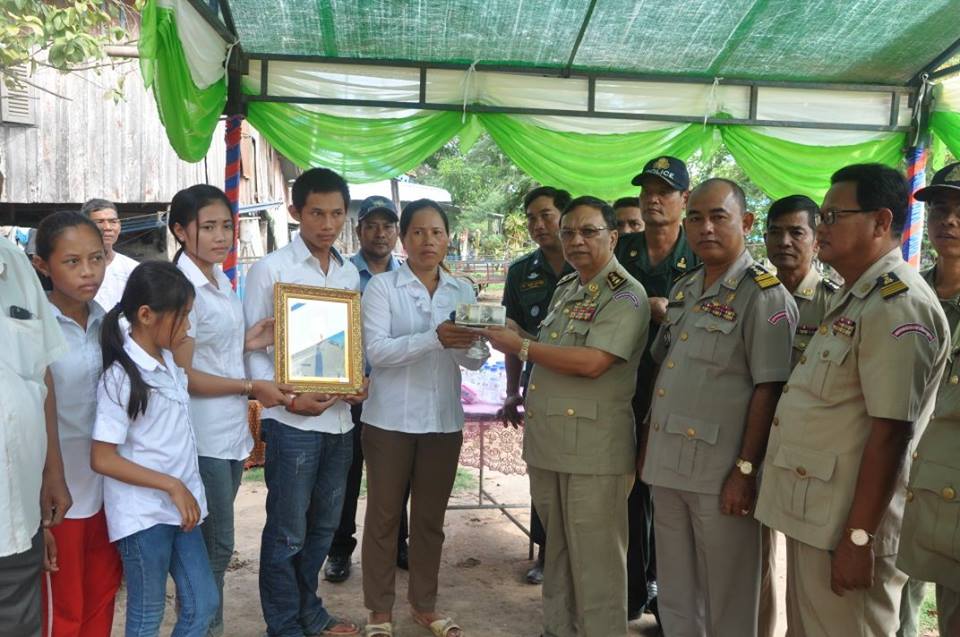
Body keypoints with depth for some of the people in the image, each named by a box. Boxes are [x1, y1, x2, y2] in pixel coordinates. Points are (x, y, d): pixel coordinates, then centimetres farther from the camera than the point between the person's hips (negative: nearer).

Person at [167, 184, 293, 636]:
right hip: (204, 436, -8)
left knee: (213, 542, 17)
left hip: (232, 429, 8)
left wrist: (247, 343, 1)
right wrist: (252, 388, -15)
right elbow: (182, 374, -19)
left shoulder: (220, 279, 9)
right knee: (215, 545, 4)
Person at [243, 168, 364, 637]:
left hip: (339, 418, 6)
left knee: (323, 525, 18)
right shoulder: (270, 269, -6)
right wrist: (286, 397, -18)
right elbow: (251, 347, -7)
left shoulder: (350, 274, 10)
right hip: (292, 421, -6)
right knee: (287, 532, 5)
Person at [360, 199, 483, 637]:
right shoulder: (381, 286, -5)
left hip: (443, 420, 4)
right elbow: (376, 351, -18)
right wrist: (435, 339, -31)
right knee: (384, 516, 8)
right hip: (390, 420, -3)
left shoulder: (463, 292, 6)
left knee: (430, 517, 14)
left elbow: (474, 362, 2)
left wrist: (469, 345, -23)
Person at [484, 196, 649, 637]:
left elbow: (591, 362, -23)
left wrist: (520, 346, -16)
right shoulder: (565, 288, 15)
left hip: (594, 449, -8)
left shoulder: (626, 295, -12)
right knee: (557, 550, 20)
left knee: (595, 561, 3)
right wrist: (519, 338, 3)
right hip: (547, 441, 8)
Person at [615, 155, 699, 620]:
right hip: (625, 389, 3)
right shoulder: (620, 250, 6)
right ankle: (633, 587, 23)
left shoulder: (699, 259, -3)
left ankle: (661, 587, 26)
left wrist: (664, 311, -19)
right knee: (629, 489, 9)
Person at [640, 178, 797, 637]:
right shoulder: (683, 291, 12)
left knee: (728, 598, 8)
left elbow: (769, 389, -15)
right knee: (675, 591, 18)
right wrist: (647, 443, 15)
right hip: (668, 465, 7)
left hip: (721, 473, -7)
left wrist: (746, 470, -17)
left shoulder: (765, 296, -10)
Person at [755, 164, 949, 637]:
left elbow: (890, 432, -22)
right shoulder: (852, 299, 13)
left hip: (844, 527, -9)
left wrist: (859, 539, -22)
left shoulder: (898, 305, -18)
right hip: (810, 515, 10)